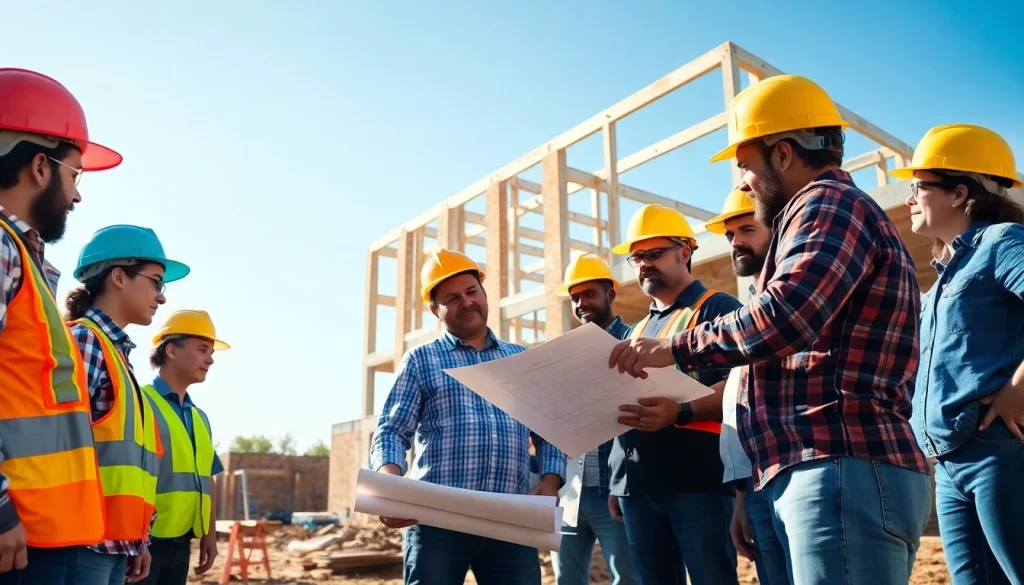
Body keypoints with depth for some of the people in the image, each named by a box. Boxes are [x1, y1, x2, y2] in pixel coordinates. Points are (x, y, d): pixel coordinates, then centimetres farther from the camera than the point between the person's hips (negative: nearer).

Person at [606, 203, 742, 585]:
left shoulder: (716, 309, 0)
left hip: (697, 481, -7)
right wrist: (617, 481, 18)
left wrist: (681, 412, -28)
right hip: (637, 486, 7)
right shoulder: (638, 329, 23)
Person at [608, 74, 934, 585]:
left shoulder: (828, 203, -6)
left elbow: (783, 316, -24)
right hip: (836, 473, 10)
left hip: (843, 472, -10)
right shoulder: (839, 211, 27)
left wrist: (675, 349, -12)